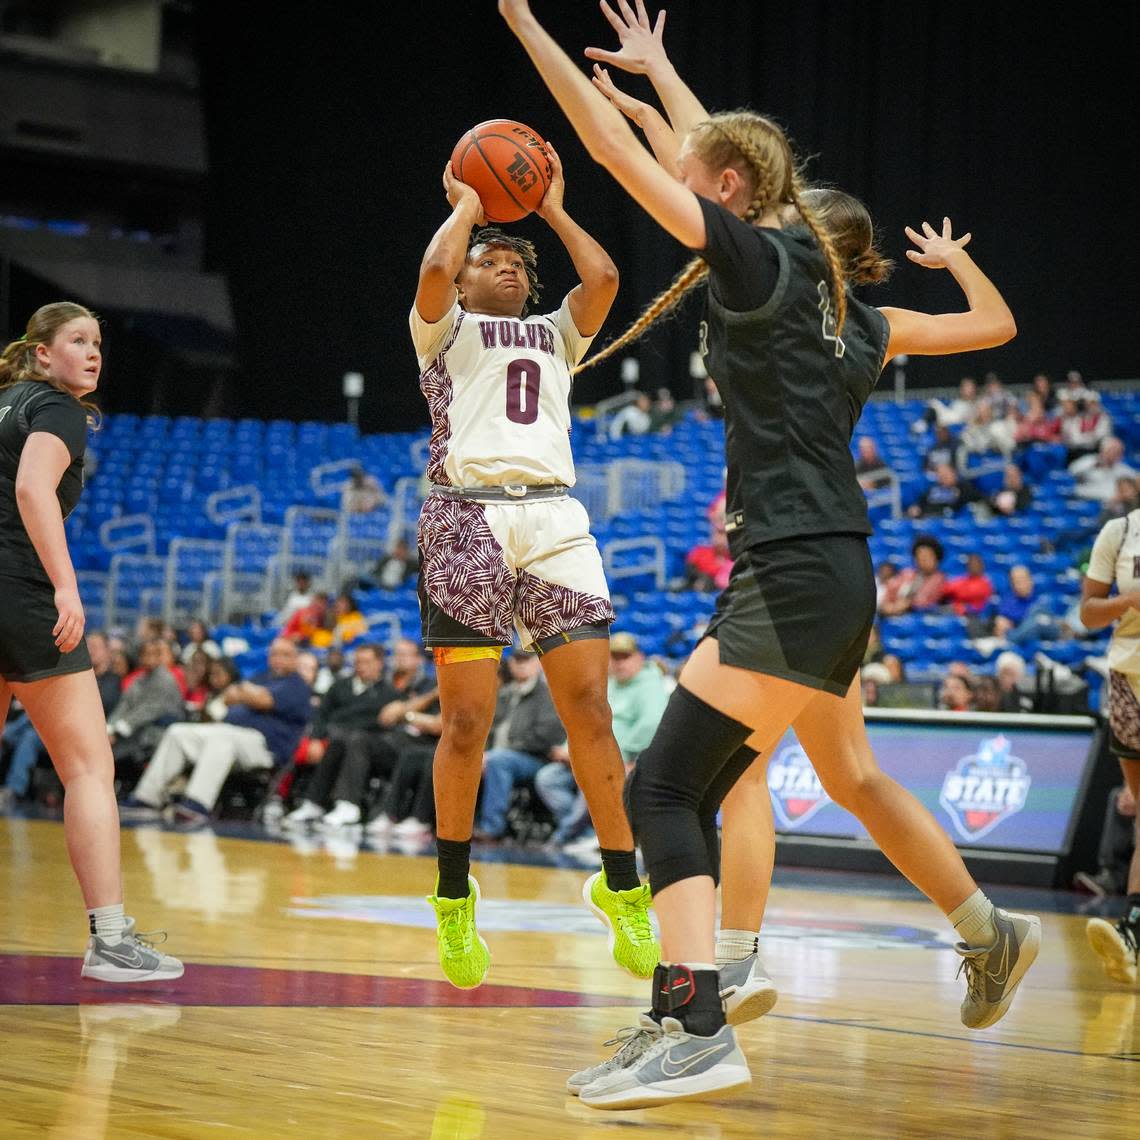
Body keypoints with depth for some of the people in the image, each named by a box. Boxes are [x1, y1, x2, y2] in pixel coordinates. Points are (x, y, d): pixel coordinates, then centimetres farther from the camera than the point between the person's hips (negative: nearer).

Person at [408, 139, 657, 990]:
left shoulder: (556, 335, 26)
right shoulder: (444, 329, 15)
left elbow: (603, 278, 7)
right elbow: (434, 271, -7)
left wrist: (553, 209, 18)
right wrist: (466, 206, 10)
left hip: (555, 519, 3)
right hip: (469, 514, -3)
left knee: (590, 709, -5)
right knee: (467, 720, -4)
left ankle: (622, 889, 2)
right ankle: (455, 897, 10)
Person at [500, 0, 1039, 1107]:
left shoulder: (759, 257, -8)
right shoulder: (838, 306, 13)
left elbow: (614, 147, -9)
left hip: (794, 577, -9)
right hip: (834, 577, 9)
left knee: (666, 787, -13)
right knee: (852, 777, 27)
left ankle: (694, 1028, -24)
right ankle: (991, 937, 42)